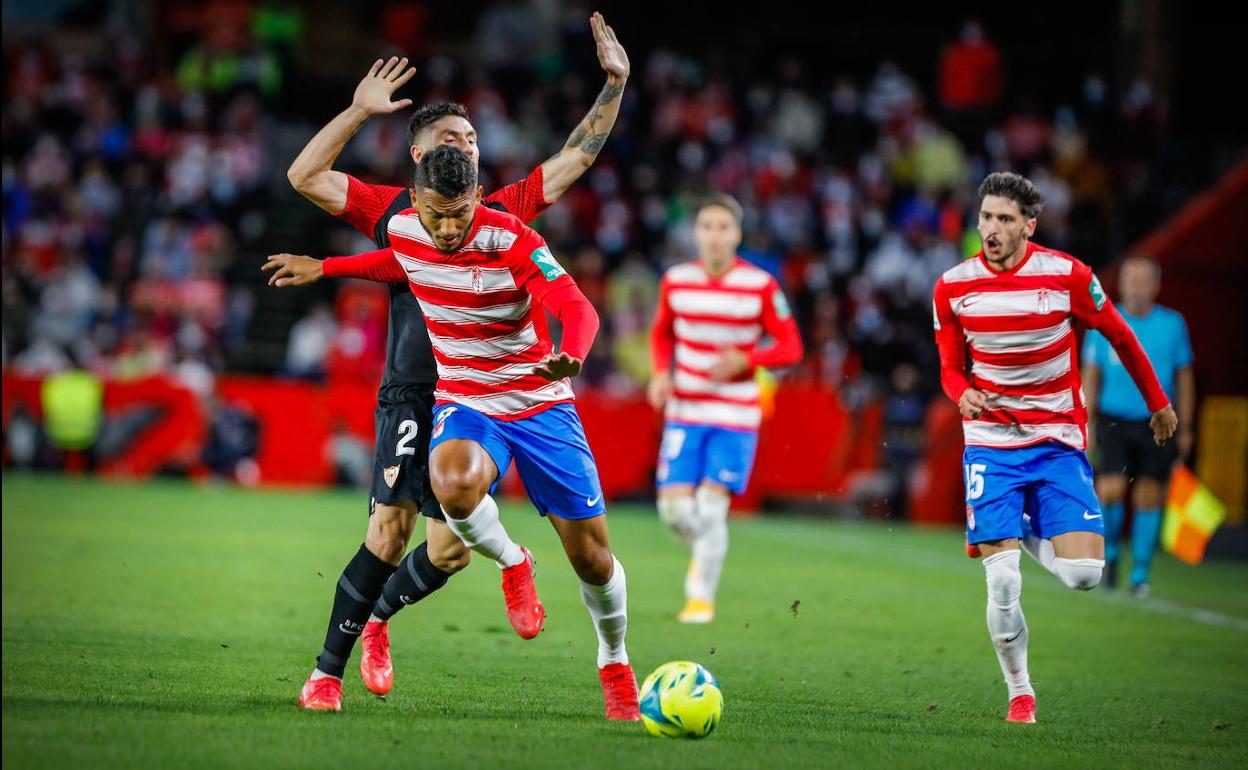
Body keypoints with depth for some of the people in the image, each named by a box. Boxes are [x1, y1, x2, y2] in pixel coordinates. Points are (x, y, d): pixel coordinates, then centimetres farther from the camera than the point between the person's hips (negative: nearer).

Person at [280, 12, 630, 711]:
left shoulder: (504, 211, 17)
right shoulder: (393, 209, 10)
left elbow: (577, 157, 20)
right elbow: (306, 176, 2)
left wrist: (615, 84, 14)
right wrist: (359, 111, -4)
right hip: (413, 393, -3)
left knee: (450, 550, -2)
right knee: (390, 533, -16)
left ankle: (376, 617, 28)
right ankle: (328, 673, -8)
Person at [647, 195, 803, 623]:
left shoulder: (760, 287, -9)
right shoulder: (676, 282, 1)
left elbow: (791, 347, -3)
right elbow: (662, 334, 17)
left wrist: (746, 360, -20)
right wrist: (661, 372, -2)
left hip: (735, 416, -3)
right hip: (684, 411, 3)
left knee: (711, 505, -9)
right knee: (674, 507, -4)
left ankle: (702, 597, 8)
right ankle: (703, 552, 31)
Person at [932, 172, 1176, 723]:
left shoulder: (1068, 276, -8)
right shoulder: (953, 287, -3)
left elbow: (1120, 337, 7)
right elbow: (951, 368, 9)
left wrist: (1158, 403, 16)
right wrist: (963, 394, -14)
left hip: (1058, 443, 0)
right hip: (991, 443, 0)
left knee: (1082, 573, -13)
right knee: (1002, 584, -10)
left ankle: (1032, 537, 22)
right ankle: (1019, 693, 11)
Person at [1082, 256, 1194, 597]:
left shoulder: (1173, 324, 1)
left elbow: (1184, 377, 8)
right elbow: (1091, 376, 6)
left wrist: (1185, 428, 6)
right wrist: (1088, 424, 1)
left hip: (1157, 424, 1)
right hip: (1114, 421, -1)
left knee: (1148, 498, 0)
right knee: (1111, 491, -15)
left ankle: (1140, 573, 11)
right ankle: (1110, 550, 12)